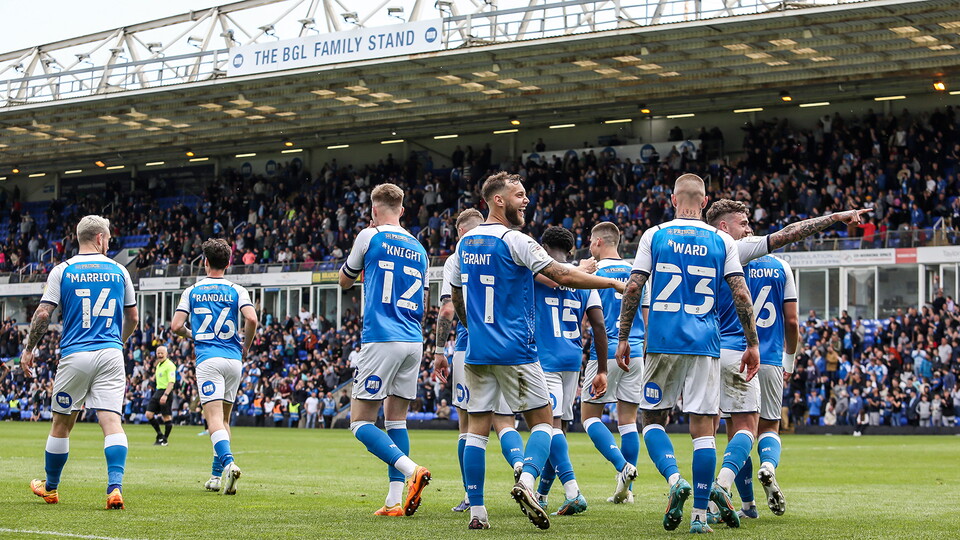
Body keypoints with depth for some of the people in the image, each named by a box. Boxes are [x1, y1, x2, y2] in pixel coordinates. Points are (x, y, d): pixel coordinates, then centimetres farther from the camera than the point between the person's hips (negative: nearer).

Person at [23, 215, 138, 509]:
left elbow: (43, 313, -4)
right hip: (111, 355, 1)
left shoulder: (62, 270, 1)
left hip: (75, 355, -1)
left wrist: (29, 350, 7)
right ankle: (115, 487, -21)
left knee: (61, 424, 12)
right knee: (112, 421, -6)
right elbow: (132, 317, 16)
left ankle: (50, 487, 26)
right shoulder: (118, 270, 7)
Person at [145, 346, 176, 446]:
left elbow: (171, 382, -19)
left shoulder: (170, 365, -11)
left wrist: (165, 395, -28)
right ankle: (159, 435, 16)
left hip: (166, 392, -9)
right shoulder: (158, 364, 16)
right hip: (157, 391, 9)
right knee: (149, 414, 2)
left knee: (167, 417, -3)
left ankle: (165, 439, 8)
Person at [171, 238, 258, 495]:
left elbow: (176, 326, 1)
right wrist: (245, 346, 8)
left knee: (214, 419, -12)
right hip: (233, 359, 3)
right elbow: (251, 319, -10)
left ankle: (228, 462, -37)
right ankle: (216, 475, 14)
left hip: (207, 359, -3)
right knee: (224, 418, 15)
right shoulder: (237, 291, 6)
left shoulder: (192, 291, 6)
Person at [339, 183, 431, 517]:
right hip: (414, 342, 6)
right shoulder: (418, 249, 16)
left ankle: (411, 470, -23)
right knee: (396, 419, 12)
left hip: (381, 339, -6)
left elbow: (345, 280, 14)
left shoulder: (370, 237, -1)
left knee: (360, 421, -3)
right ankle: (394, 501, 5)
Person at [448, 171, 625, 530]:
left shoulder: (465, 243, 12)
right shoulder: (514, 240, -9)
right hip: (515, 352, -6)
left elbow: (457, 301, 20)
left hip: (476, 352, 6)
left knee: (477, 426, 6)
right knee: (543, 420, 4)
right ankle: (526, 482, -20)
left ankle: (477, 511, 2)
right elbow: (563, 276, -12)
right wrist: (610, 282, -3)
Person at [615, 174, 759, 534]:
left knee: (652, 419, 12)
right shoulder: (722, 241, 6)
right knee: (703, 426, 1)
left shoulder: (654, 236, 4)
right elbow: (741, 295, 1)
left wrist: (623, 338, 6)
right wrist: (752, 344, 6)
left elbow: (632, 289, 0)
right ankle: (700, 515, -1)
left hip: (662, 343, 0)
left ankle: (675, 480, -13)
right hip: (705, 344, 1)